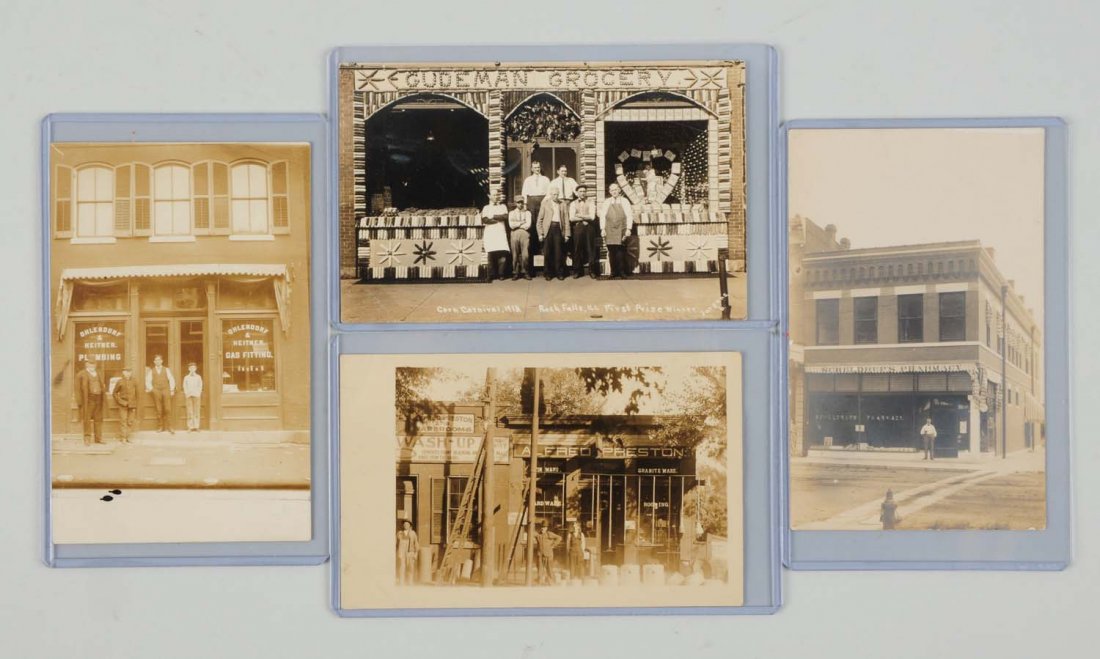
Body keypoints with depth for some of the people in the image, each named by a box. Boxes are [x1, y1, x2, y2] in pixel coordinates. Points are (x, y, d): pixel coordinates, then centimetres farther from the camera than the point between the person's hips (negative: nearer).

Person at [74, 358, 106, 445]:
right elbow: (79, 389, -2)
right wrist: (80, 402, -9)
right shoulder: (81, 375, 0)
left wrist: (104, 398, 9)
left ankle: (98, 438, 12)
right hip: (88, 399, -5)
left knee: (99, 418, 6)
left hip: (99, 398, 5)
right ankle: (87, 439, 0)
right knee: (87, 419, -4)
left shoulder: (99, 373, 16)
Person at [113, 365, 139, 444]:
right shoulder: (120, 382, -1)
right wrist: (120, 401, -6)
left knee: (131, 421, 5)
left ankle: (127, 437, 18)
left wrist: (135, 406, 4)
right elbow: (115, 393, 5)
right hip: (123, 405, -3)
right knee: (123, 421, -5)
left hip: (132, 405, 3)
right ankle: (123, 438, -1)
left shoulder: (134, 383, 6)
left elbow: (136, 395, 10)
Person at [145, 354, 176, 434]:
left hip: (166, 390, 0)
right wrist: (151, 389, -2)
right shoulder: (151, 371, 13)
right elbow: (148, 381, 11)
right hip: (156, 391, 0)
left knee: (168, 409, -9)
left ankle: (169, 427, -8)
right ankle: (160, 427, 2)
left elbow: (171, 379, 10)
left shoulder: (166, 370, 12)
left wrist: (172, 390, 2)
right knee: (159, 410, -3)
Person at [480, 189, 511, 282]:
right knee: (491, 254, -9)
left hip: (501, 233, 0)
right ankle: (492, 275, -5)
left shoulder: (503, 206, 18)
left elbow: (505, 216, -1)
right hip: (489, 233, 0)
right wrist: (499, 219, -2)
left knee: (502, 253, -12)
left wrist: (493, 216, -2)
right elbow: (484, 220, -1)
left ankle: (501, 274, -5)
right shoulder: (486, 208, 15)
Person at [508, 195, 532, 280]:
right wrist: (522, 222, 0)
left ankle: (525, 272, 0)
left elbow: (528, 225, -1)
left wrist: (517, 225, 0)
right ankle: (515, 273, 2)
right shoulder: (511, 213, 14)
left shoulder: (527, 213, 13)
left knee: (525, 255, -9)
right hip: (514, 235, 0)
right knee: (515, 255, -4)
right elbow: (511, 225, -1)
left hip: (524, 234, 0)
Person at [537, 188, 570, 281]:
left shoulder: (563, 205, 14)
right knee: (547, 252, -1)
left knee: (559, 252, -2)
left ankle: (559, 273, 5)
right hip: (548, 229, -1)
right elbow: (540, 219, 6)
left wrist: (566, 234, 3)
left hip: (558, 229, 1)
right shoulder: (545, 204, 9)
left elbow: (566, 220, 11)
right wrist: (540, 234, -2)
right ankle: (548, 273, 6)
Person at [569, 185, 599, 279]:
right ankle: (577, 271, 9)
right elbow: (571, 218, -3)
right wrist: (585, 218, -7)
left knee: (591, 249, 0)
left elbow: (592, 217, -6)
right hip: (577, 228, 1)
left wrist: (579, 215, -6)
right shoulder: (573, 204, 9)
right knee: (577, 250, 1)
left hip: (589, 227, -1)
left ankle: (592, 271, 7)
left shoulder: (590, 203, 6)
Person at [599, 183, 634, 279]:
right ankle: (614, 273, 4)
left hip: (621, 231, -1)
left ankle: (621, 273, -2)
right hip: (609, 230, 1)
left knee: (620, 252, -7)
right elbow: (602, 216, 8)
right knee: (611, 252, -1)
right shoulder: (606, 202, 11)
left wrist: (628, 229, -6)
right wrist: (602, 229, -1)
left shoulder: (624, 202, 8)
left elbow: (629, 216, 4)